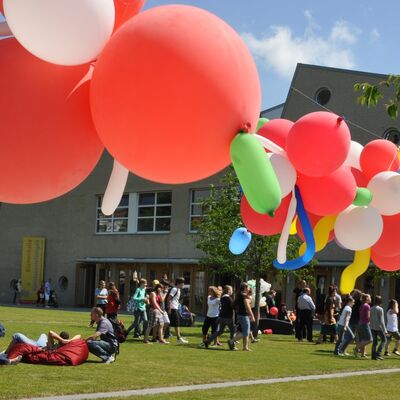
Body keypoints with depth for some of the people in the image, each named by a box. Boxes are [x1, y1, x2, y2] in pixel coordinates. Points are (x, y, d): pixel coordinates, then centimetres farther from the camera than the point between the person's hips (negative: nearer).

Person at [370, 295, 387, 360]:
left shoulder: (371, 309, 8)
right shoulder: (380, 309, -10)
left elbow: (370, 319, 11)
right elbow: (381, 320, -12)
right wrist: (385, 330, -10)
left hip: (372, 327, 6)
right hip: (379, 327, -6)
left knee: (374, 342, 9)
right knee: (384, 340, 6)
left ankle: (373, 355, 5)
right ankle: (378, 353, -5)